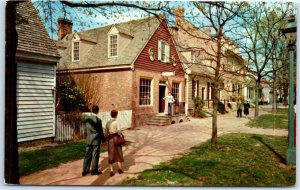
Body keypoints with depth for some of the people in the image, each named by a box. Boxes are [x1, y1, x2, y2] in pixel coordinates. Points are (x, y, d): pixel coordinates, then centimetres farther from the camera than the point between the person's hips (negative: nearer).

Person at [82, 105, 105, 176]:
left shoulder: (86, 117, -3)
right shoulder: (98, 120, -17)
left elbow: (86, 127, 5)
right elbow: (100, 131, -8)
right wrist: (103, 139, 6)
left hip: (88, 139, 5)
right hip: (96, 140, -5)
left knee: (88, 155, 13)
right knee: (95, 155, 7)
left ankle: (85, 170, 21)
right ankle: (94, 170, 18)